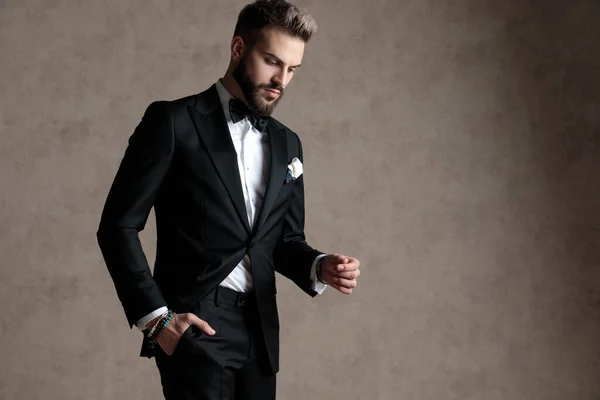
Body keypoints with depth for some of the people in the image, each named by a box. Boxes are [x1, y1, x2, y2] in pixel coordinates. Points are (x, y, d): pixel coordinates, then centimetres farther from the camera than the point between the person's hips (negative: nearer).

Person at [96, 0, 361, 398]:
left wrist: (319, 266, -4)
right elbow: (118, 226, -6)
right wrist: (155, 316, -13)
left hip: (260, 330, 6)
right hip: (194, 326, -5)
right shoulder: (174, 122, -4)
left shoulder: (287, 143, 13)